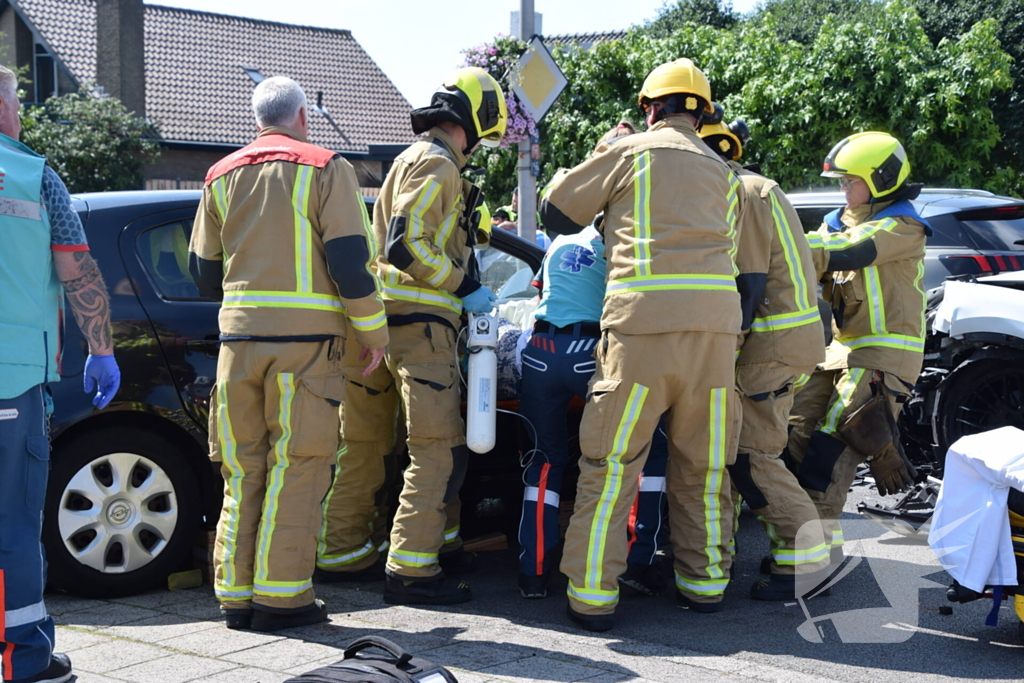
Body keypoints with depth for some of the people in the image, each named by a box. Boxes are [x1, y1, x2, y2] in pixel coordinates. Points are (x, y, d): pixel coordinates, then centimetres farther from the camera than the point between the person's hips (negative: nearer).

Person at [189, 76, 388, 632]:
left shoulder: (222, 176, 15)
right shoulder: (325, 169, 0)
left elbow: (203, 270, 17)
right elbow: (351, 258, -8)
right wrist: (373, 332, 0)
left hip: (239, 335, 5)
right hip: (305, 335, -5)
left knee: (243, 466, 10)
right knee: (297, 464, -1)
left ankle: (237, 594, 14)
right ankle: (281, 595, 0)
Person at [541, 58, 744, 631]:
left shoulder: (633, 152, 9)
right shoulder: (723, 174, 25)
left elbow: (557, 209, 14)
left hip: (645, 322, -5)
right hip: (717, 321, 5)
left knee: (612, 463, 0)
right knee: (704, 464, 14)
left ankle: (594, 592, 1)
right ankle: (706, 581, 22)